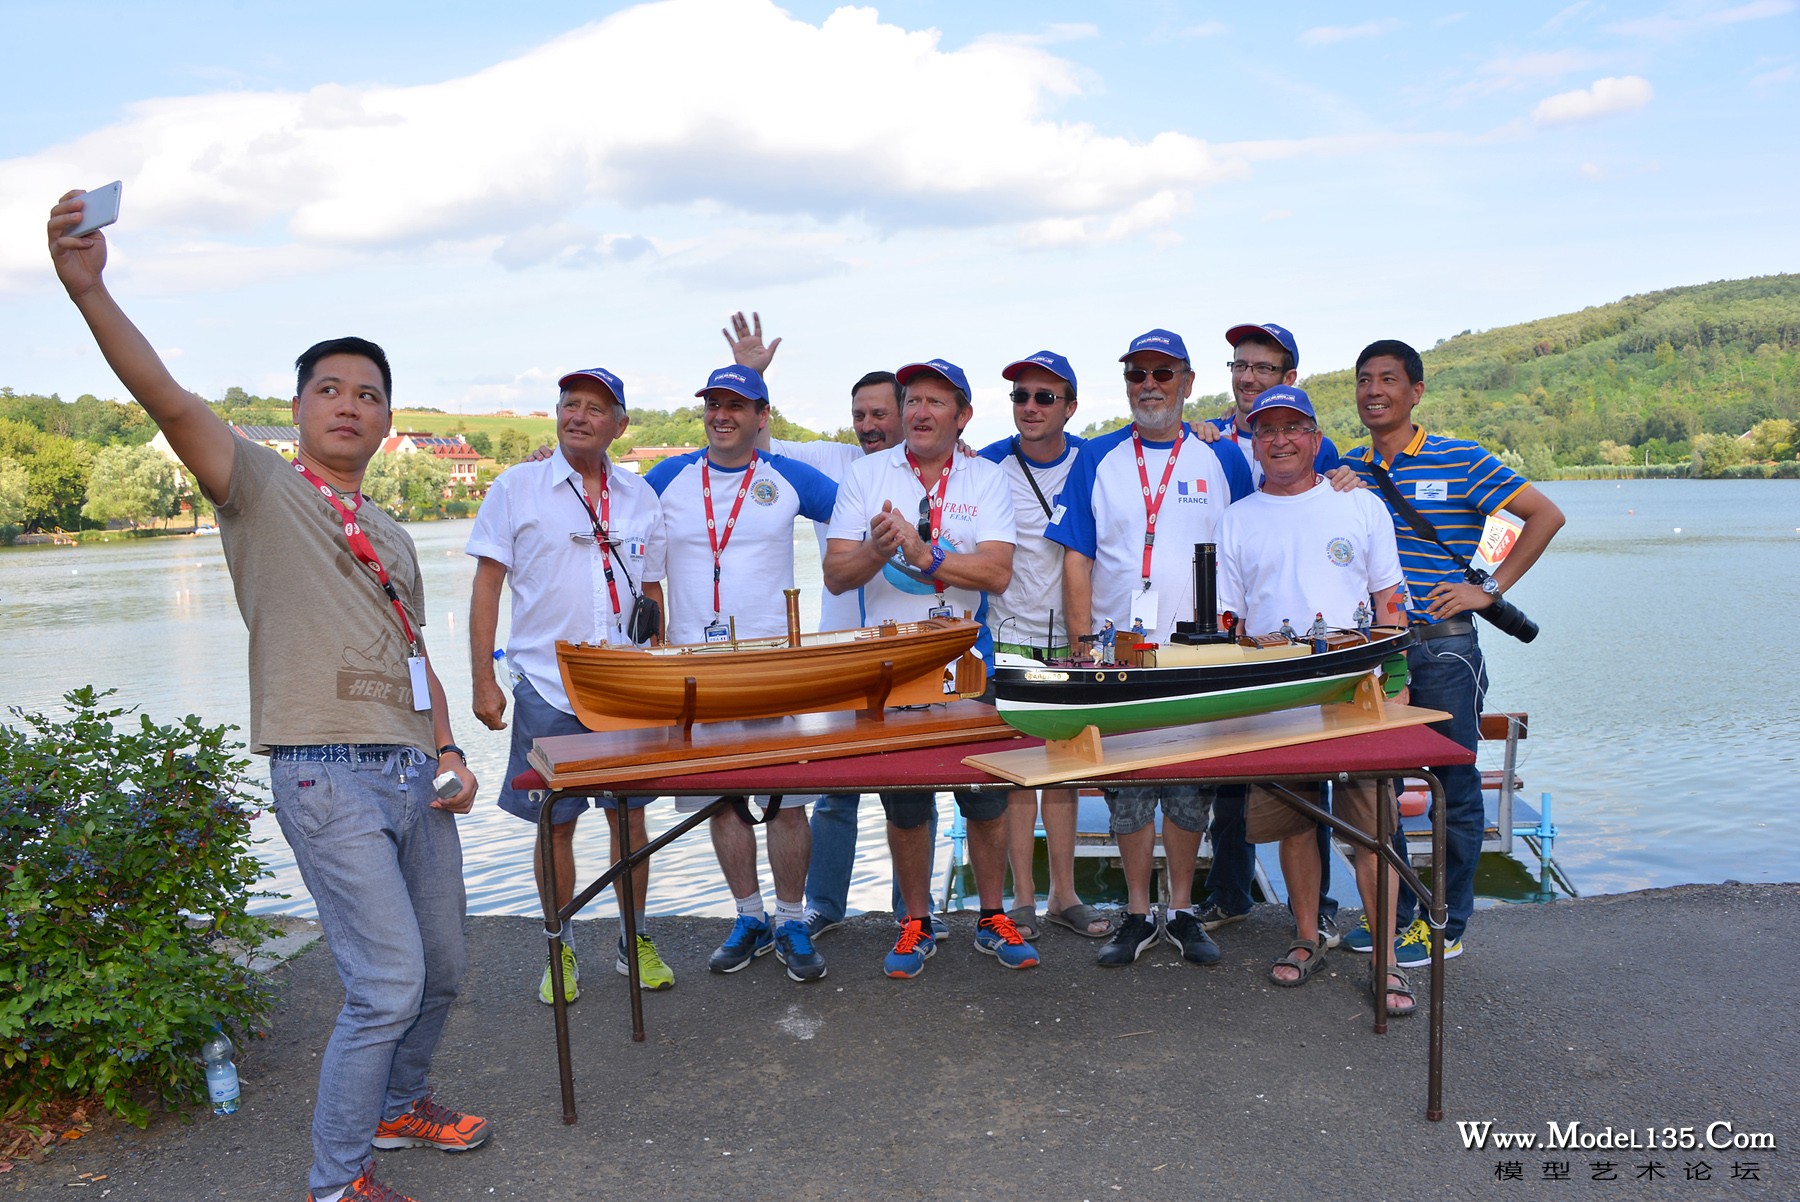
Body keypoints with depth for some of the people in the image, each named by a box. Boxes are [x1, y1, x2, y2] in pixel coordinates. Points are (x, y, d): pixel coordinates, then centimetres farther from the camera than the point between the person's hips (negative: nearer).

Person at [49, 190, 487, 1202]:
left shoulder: (393, 539, 18)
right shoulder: (262, 489, -1)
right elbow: (169, 401, -18)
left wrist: (450, 752, 8)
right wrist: (90, 290, -32)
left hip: (414, 774, 7)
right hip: (328, 776, -7)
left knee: (442, 967, 16)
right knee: (387, 984, -9)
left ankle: (400, 1105, 41)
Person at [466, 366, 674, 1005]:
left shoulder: (640, 497, 8)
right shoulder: (516, 487, 0)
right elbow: (486, 586, -1)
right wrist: (483, 680, -6)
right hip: (547, 687, -2)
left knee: (629, 814, 8)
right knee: (554, 824, 6)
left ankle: (636, 941, 24)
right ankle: (561, 949, 23)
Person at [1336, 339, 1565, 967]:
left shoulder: (1461, 460, -5)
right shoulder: (1349, 468, 9)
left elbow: (1545, 515, -4)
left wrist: (1490, 589, -9)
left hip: (1443, 646, -5)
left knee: (1454, 789, 4)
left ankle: (1446, 926, 16)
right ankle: (1392, 913, 25)